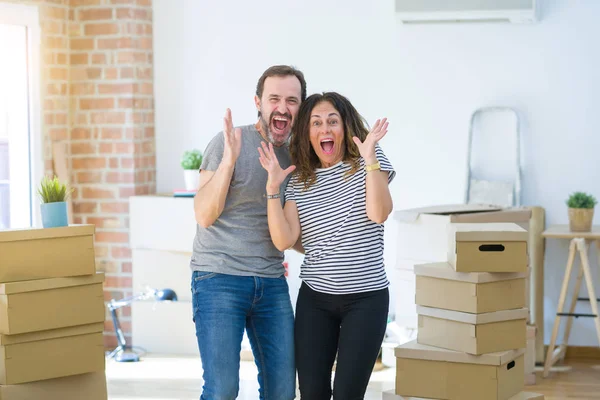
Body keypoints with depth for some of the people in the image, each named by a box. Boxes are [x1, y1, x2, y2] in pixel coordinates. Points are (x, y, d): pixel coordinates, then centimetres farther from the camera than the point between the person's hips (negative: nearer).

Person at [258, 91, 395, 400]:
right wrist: (273, 187, -14)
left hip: (366, 298, -3)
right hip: (314, 299, 3)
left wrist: (370, 158, -26)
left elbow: (378, 214, -19)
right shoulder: (299, 182, 5)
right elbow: (283, 240, -6)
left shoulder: (366, 163, -2)